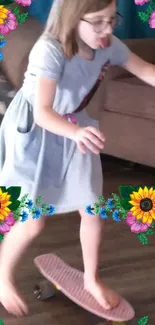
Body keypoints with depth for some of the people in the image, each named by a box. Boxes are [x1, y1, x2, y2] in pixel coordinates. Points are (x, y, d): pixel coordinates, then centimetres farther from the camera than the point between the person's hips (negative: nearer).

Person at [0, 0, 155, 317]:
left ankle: (91, 279, 31)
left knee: (94, 209, 7)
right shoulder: (50, 50, -33)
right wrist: (78, 132, -59)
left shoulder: (108, 45, -15)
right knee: (34, 222, -3)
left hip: (73, 129, 6)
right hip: (34, 132, -6)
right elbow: (43, 113, -39)